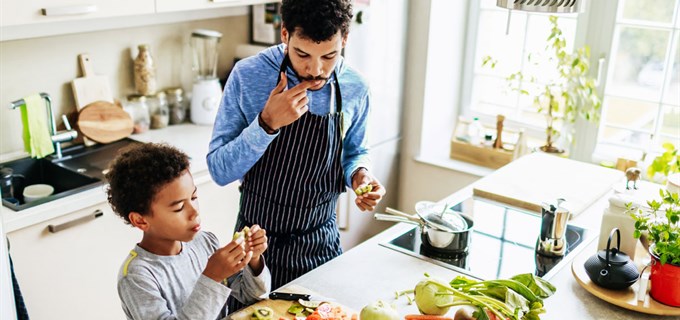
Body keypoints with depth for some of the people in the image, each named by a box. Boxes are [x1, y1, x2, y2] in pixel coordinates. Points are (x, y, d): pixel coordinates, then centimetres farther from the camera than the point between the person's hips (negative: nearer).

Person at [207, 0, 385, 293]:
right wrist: (267, 124, -30)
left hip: (322, 243, 2)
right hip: (257, 243, -2)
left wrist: (359, 174, -14)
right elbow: (219, 170, -16)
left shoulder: (355, 88, -9)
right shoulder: (248, 75, -17)